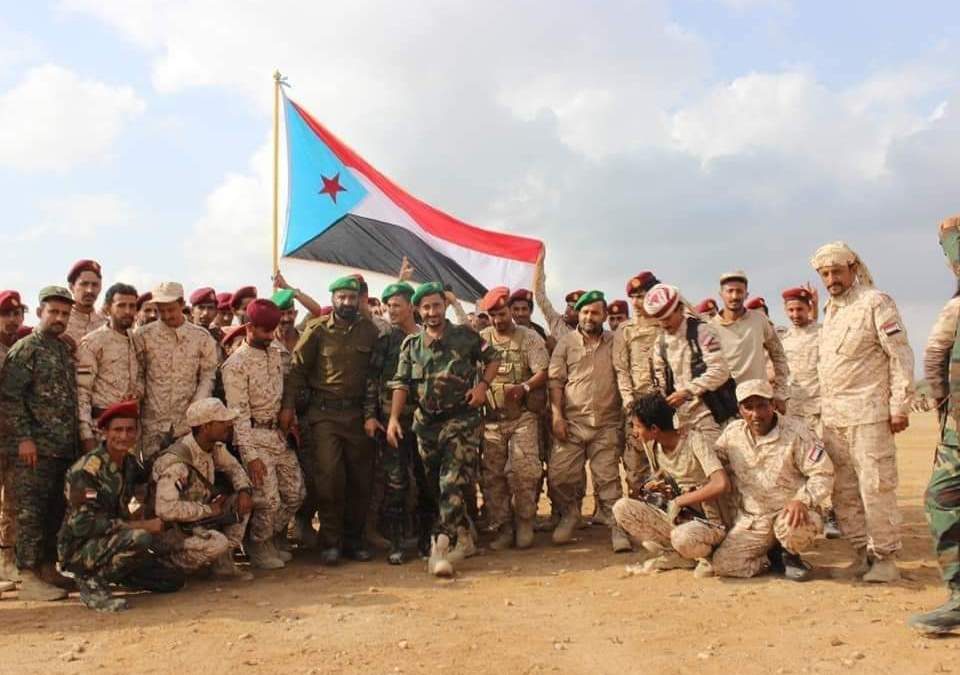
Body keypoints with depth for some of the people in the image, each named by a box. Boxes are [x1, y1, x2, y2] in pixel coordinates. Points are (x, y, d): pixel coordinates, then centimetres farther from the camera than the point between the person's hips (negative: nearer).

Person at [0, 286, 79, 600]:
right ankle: (29, 577, 0)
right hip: (36, 447, -7)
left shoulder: (65, 350, 17)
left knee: (56, 511, 11)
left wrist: (78, 437, 15)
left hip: (66, 447, 7)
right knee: (31, 511, -4)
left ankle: (49, 569, 20)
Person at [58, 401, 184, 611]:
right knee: (140, 538, -34)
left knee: (174, 579, 1)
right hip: (78, 549, -8)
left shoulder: (130, 464, 3)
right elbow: (82, 523, -25)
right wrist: (142, 525, -23)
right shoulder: (87, 469, -20)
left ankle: (107, 573, 16)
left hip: (110, 541, 8)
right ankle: (91, 579, -12)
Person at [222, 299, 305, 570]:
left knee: (295, 492, 10)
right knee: (269, 499, -6)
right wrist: (250, 455, -19)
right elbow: (239, 414, -17)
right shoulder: (236, 364, -14)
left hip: (279, 433, 7)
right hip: (254, 436, -7)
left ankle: (275, 538, 32)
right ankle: (260, 548, 19)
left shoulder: (275, 352, 8)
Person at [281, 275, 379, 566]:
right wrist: (288, 406, -6)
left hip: (358, 412, 3)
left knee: (359, 477, 7)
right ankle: (330, 542, 3)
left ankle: (353, 539, 19)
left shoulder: (369, 330, 6)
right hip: (325, 412, -3)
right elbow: (298, 368, 0)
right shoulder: (317, 330, 0)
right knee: (330, 475, -9)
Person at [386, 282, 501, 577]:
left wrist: (483, 385, -6)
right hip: (427, 424, 4)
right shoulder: (411, 345, 7)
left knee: (453, 484, -14)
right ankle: (463, 538, 28)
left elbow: (493, 358, 10)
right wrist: (393, 418, -11)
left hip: (461, 421, -4)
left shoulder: (465, 336, 0)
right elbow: (401, 383, 2)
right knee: (437, 486, 12)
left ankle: (440, 547, -17)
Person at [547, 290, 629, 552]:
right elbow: (555, 381, 2)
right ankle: (569, 515, 22)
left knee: (608, 479, 0)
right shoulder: (566, 343, 6)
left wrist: (626, 412, 1)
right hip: (571, 422, 0)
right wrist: (557, 416, -7)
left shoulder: (615, 343, 9)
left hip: (607, 423, 0)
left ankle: (618, 528, 7)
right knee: (559, 474, -2)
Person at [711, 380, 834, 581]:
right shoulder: (732, 433, 2)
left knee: (791, 528, -40)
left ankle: (789, 555, -1)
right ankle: (776, 558, 12)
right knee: (722, 564, -14)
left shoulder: (796, 432, -10)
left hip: (790, 512, -3)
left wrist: (802, 500, -28)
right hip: (751, 519, 4)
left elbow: (823, 474, -12)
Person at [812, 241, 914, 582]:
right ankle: (863, 552, 18)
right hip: (831, 416, 7)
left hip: (867, 413, -7)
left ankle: (885, 557, 6)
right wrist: (823, 405, 16)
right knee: (842, 490, 9)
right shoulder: (830, 309, 17)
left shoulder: (875, 303, -5)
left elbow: (901, 356, -8)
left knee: (875, 487, -5)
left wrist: (899, 406, -12)